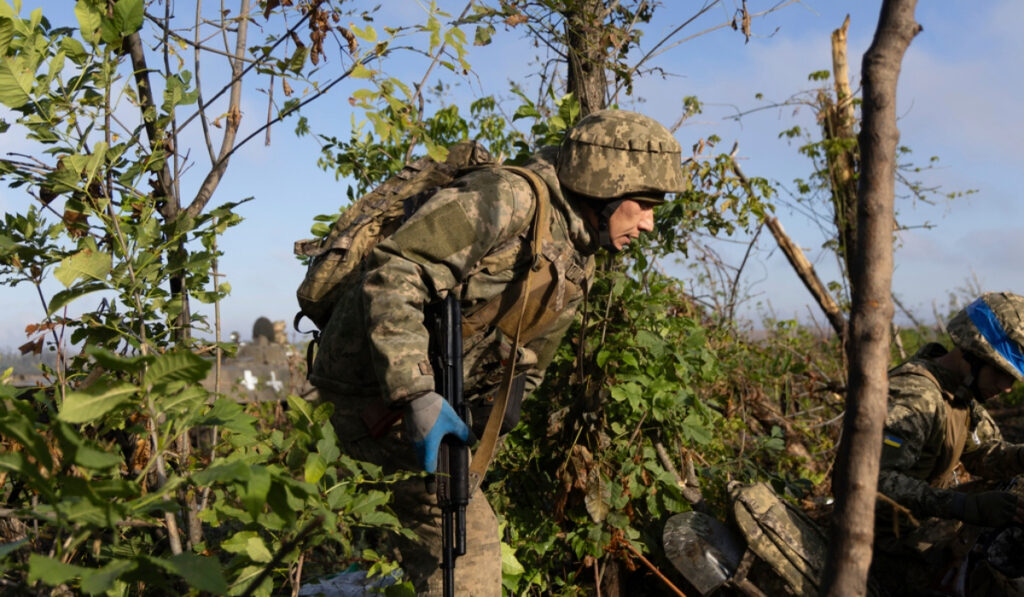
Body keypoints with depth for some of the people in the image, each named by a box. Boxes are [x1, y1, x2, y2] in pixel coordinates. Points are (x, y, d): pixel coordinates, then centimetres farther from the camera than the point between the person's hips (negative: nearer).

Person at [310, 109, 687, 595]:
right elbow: (392, 274, -27)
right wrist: (417, 396, -31)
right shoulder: (509, 197, -20)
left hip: (437, 395, 9)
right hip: (377, 386, -9)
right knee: (469, 538, -9)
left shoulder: (577, 271, 9)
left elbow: (523, 369, 16)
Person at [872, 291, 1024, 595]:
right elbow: (874, 479, -40)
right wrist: (969, 507, -42)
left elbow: (981, 450, 10)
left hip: (931, 514, 9)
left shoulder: (959, 388, 1)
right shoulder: (916, 397, -29)